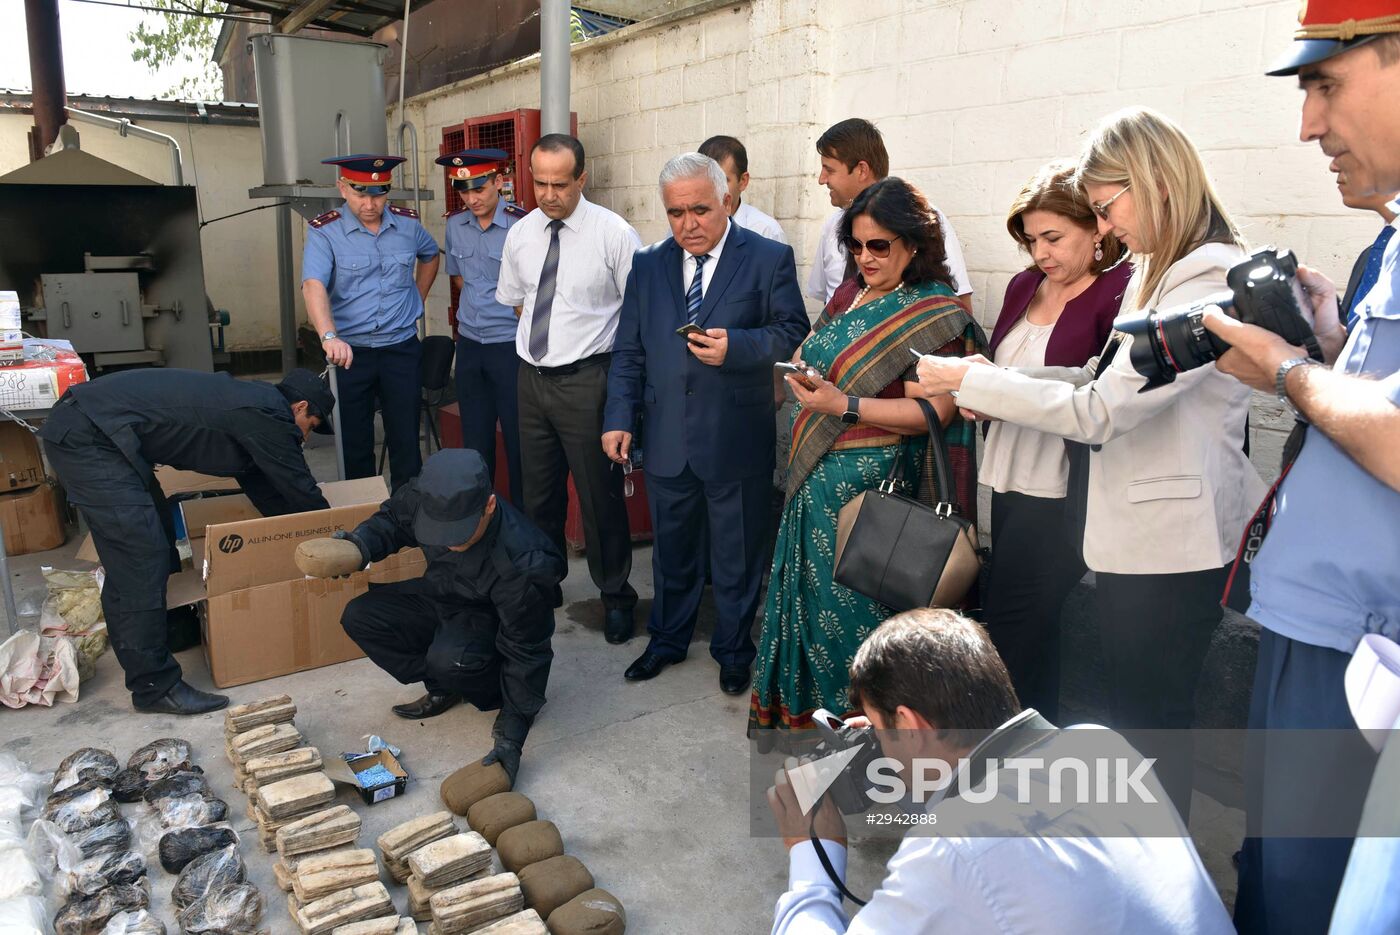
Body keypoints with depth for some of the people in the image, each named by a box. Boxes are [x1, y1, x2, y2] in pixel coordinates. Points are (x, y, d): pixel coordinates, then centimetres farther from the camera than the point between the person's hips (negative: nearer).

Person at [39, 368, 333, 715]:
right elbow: (301, 489, -4)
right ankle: (154, 686, -4)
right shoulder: (268, 416, -13)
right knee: (142, 556, -10)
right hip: (86, 438, -11)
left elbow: (264, 487, 25)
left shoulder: (249, 403, 17)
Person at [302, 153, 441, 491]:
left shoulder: (408, 224, 2)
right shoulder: (324, 231, -8)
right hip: (349, 352, -2)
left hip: (401, 349, 2)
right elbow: (314, 285, -24)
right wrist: (329, 336, -41)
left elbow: (430, 255, 26)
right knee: (354, 444, 8)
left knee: (406, 441, 4)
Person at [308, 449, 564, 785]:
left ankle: (498, 693, -1)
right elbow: (391, 520, 0)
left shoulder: (523, 564, -39)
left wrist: (510, 737, -27)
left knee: (449, 658, -35)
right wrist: (357, 549, -23)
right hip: (440, 595, 7)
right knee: (360, 617, -10)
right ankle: (442, 689, 7)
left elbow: (525, 651, -28)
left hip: (491, 620, -6)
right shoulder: (423, 498, -26)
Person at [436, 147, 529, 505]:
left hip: (510, 345, -6)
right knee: (474, 438, 14)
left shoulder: (522, 225, -14)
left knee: (518, 439, 0)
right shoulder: (455, 225, 7)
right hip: (469, 344, 6)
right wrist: (480, 304, 10)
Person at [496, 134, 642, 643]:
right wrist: (547, 338, 11)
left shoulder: (614, 233, -11)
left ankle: (615, 596, 23)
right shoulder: (520, 234, 5)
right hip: (533, 376, 5)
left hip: (586, 381, -5)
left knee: (600, 495, 3)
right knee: (538, 494, 17)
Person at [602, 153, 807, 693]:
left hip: (737, 442, -3)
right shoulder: (648, 265, 7)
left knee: (737, 557, 12)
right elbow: (629, 351, 9)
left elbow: (793, 333, -6)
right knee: (671, 551, 19)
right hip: (666, 440, 4)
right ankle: (668, 640, 40)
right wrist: (620, 418, 1)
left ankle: (733, 651, 32)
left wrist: (736, 345, -23)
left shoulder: (769, 259, -4)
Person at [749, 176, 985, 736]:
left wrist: (842, 404, -22)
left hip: (874, 489, -7)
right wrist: (802, 373, 2)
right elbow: (814, 356, 22)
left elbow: (931, 412, -19)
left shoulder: (934, 314, -11)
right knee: (813, 598, 16)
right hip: (818, 480, 7)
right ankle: (804, 712, 34)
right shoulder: (850, 294, 11)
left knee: (853, 610, 3)